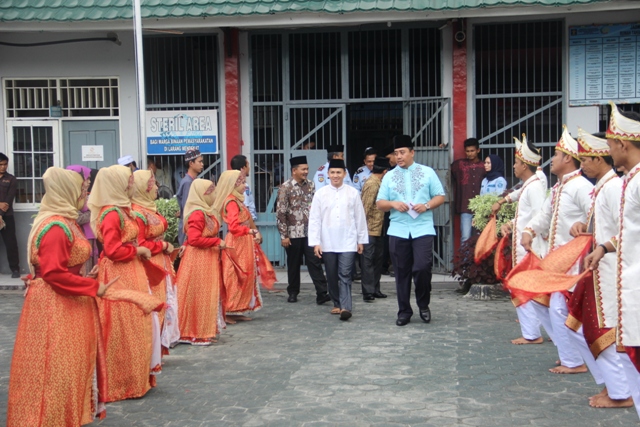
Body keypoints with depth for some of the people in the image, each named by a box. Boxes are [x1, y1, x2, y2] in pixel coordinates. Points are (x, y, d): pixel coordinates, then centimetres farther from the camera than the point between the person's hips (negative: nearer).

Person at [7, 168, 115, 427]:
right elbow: (54, 273, -25)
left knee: (67, 361, 17)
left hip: (65, 301, 10)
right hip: (55, 305, -10)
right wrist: (93, 287, -21)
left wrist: (83, 278, 5)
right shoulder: (56, 227, -21)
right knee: (56, 364, -1)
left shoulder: (65, 221, 11)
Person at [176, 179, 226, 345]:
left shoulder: (207, 212, 12)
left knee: (208, 294, 14)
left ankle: (203, 331, 22)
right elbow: (194, 239, -25)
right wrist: (217, 241, -18)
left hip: (209, 258, 10)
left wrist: (217, 244, 5)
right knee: (199, 295, -3)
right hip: (199, 259, -10)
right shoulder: (197, 214, -18)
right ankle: (197, 334, 6)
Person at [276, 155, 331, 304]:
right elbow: (280, 213, -9)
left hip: (310, 232, 3)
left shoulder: (310, 185, 7)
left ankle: (322, 294, -5)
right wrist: (283, 235, -11)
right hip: (293, 233, -3)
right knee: (294, 264, 9)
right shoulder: (286, 187, -7)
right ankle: (293, 292, 24)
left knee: (315, 263, -3)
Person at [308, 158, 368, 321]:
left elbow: (360, 218, 6)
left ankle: (346, 307, -13)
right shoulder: (320, 193, 0)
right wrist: (315, 242, -4)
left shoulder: (353, 193, 0)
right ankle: (337, 304, 24)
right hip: (327, 243, 2)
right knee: (331, 276, 11)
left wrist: (361, 240, 7)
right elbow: (314, 219, 0)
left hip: (348, 242, -2)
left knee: (345, 275, -9)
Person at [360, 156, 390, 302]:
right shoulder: (372, 184, -17)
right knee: (368, 260, -5)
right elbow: (365, 207, -19)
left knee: (377, 258, 13)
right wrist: (364, 227, -19)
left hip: (377, 229, 10)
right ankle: (368, 292, -2)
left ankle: (375, 289, 20)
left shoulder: (377, 183, 13)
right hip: (370, 229, -10)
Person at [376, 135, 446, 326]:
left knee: (422, 268, -12)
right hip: (398, 231, 2)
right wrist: (393, 204, -11)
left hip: (423, 229, -2)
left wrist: (427, 205, -12)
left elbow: (440, 197, 6)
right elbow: (380, 203, 10)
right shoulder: (389, 176, 10)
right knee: (401, 273, 5)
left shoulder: (427, 172, 6)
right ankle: (404, 311, 16)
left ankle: (423, 305, 12)